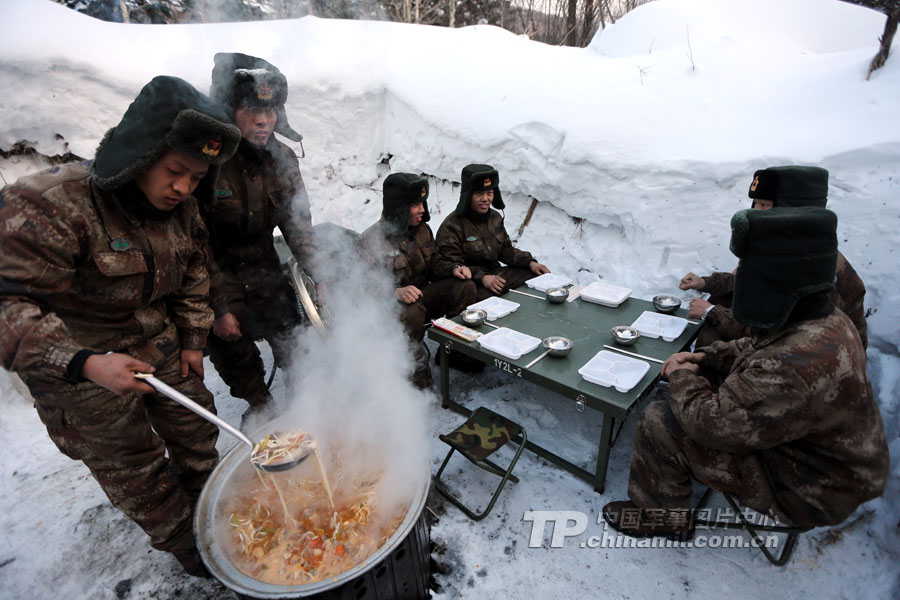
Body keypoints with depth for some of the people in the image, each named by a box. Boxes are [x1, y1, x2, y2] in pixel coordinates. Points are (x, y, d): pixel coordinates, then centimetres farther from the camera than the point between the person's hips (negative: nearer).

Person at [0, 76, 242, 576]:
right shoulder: (47, 208, -25)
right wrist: (84, 363, -38)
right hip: (78, 369, -5)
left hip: (159, 345, 6)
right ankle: (186, 545, 34)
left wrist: (192, 341, 7)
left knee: (194, 428, 17)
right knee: (134, 468, 10)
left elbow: (193, 276, 8)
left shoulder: (179, 208, -4)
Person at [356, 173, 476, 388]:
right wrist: (396, 292, -37)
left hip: (422, 294, 6)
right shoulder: (370, 241, -14)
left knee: (465, 287, -15)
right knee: (411, 313, -39)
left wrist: (454, 271, -7)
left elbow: (433, 267, 14)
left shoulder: (422, 230, 6)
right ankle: (417, 364, -12)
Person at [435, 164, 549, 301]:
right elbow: (451, 265, -16)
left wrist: (530, 262, 3)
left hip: (497, 274, 8)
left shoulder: (495, 217, 13)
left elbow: (507, 251, 20)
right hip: (472, 284, -7)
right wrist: (482, 278, -30)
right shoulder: (451, 226, -12)